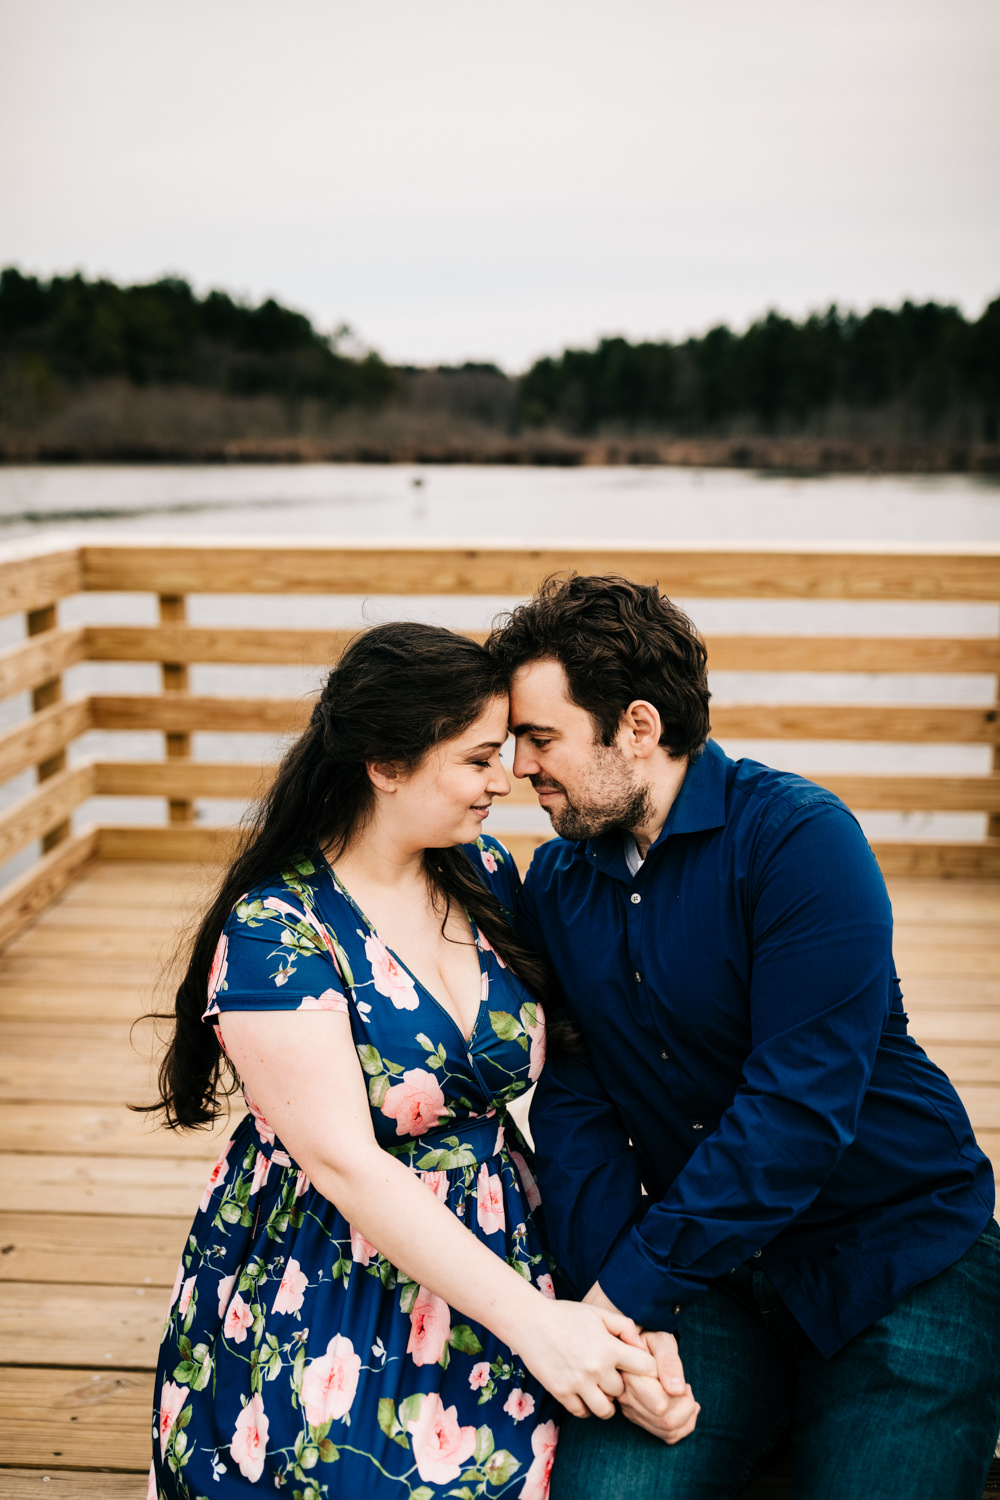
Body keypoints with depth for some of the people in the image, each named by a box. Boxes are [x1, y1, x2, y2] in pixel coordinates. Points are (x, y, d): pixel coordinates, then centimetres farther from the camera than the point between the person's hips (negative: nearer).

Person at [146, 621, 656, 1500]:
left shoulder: (486, 876, 0)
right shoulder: (274, 932, -20)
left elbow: (565, 1063, 3)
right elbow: (348, 1165, -24)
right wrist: (531, 1320, -26)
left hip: (495, 1256, 6)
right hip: (327, 1305, -5)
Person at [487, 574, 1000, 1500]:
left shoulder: (800, 840, -17)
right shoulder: (555, 886, 2)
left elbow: (799, 1105, -23)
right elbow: (571, 1103, -3)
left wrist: (632, 1285, -21)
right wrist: (622, 1313, -15)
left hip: (902, 1261, -3)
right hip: (710, 1267, 4)